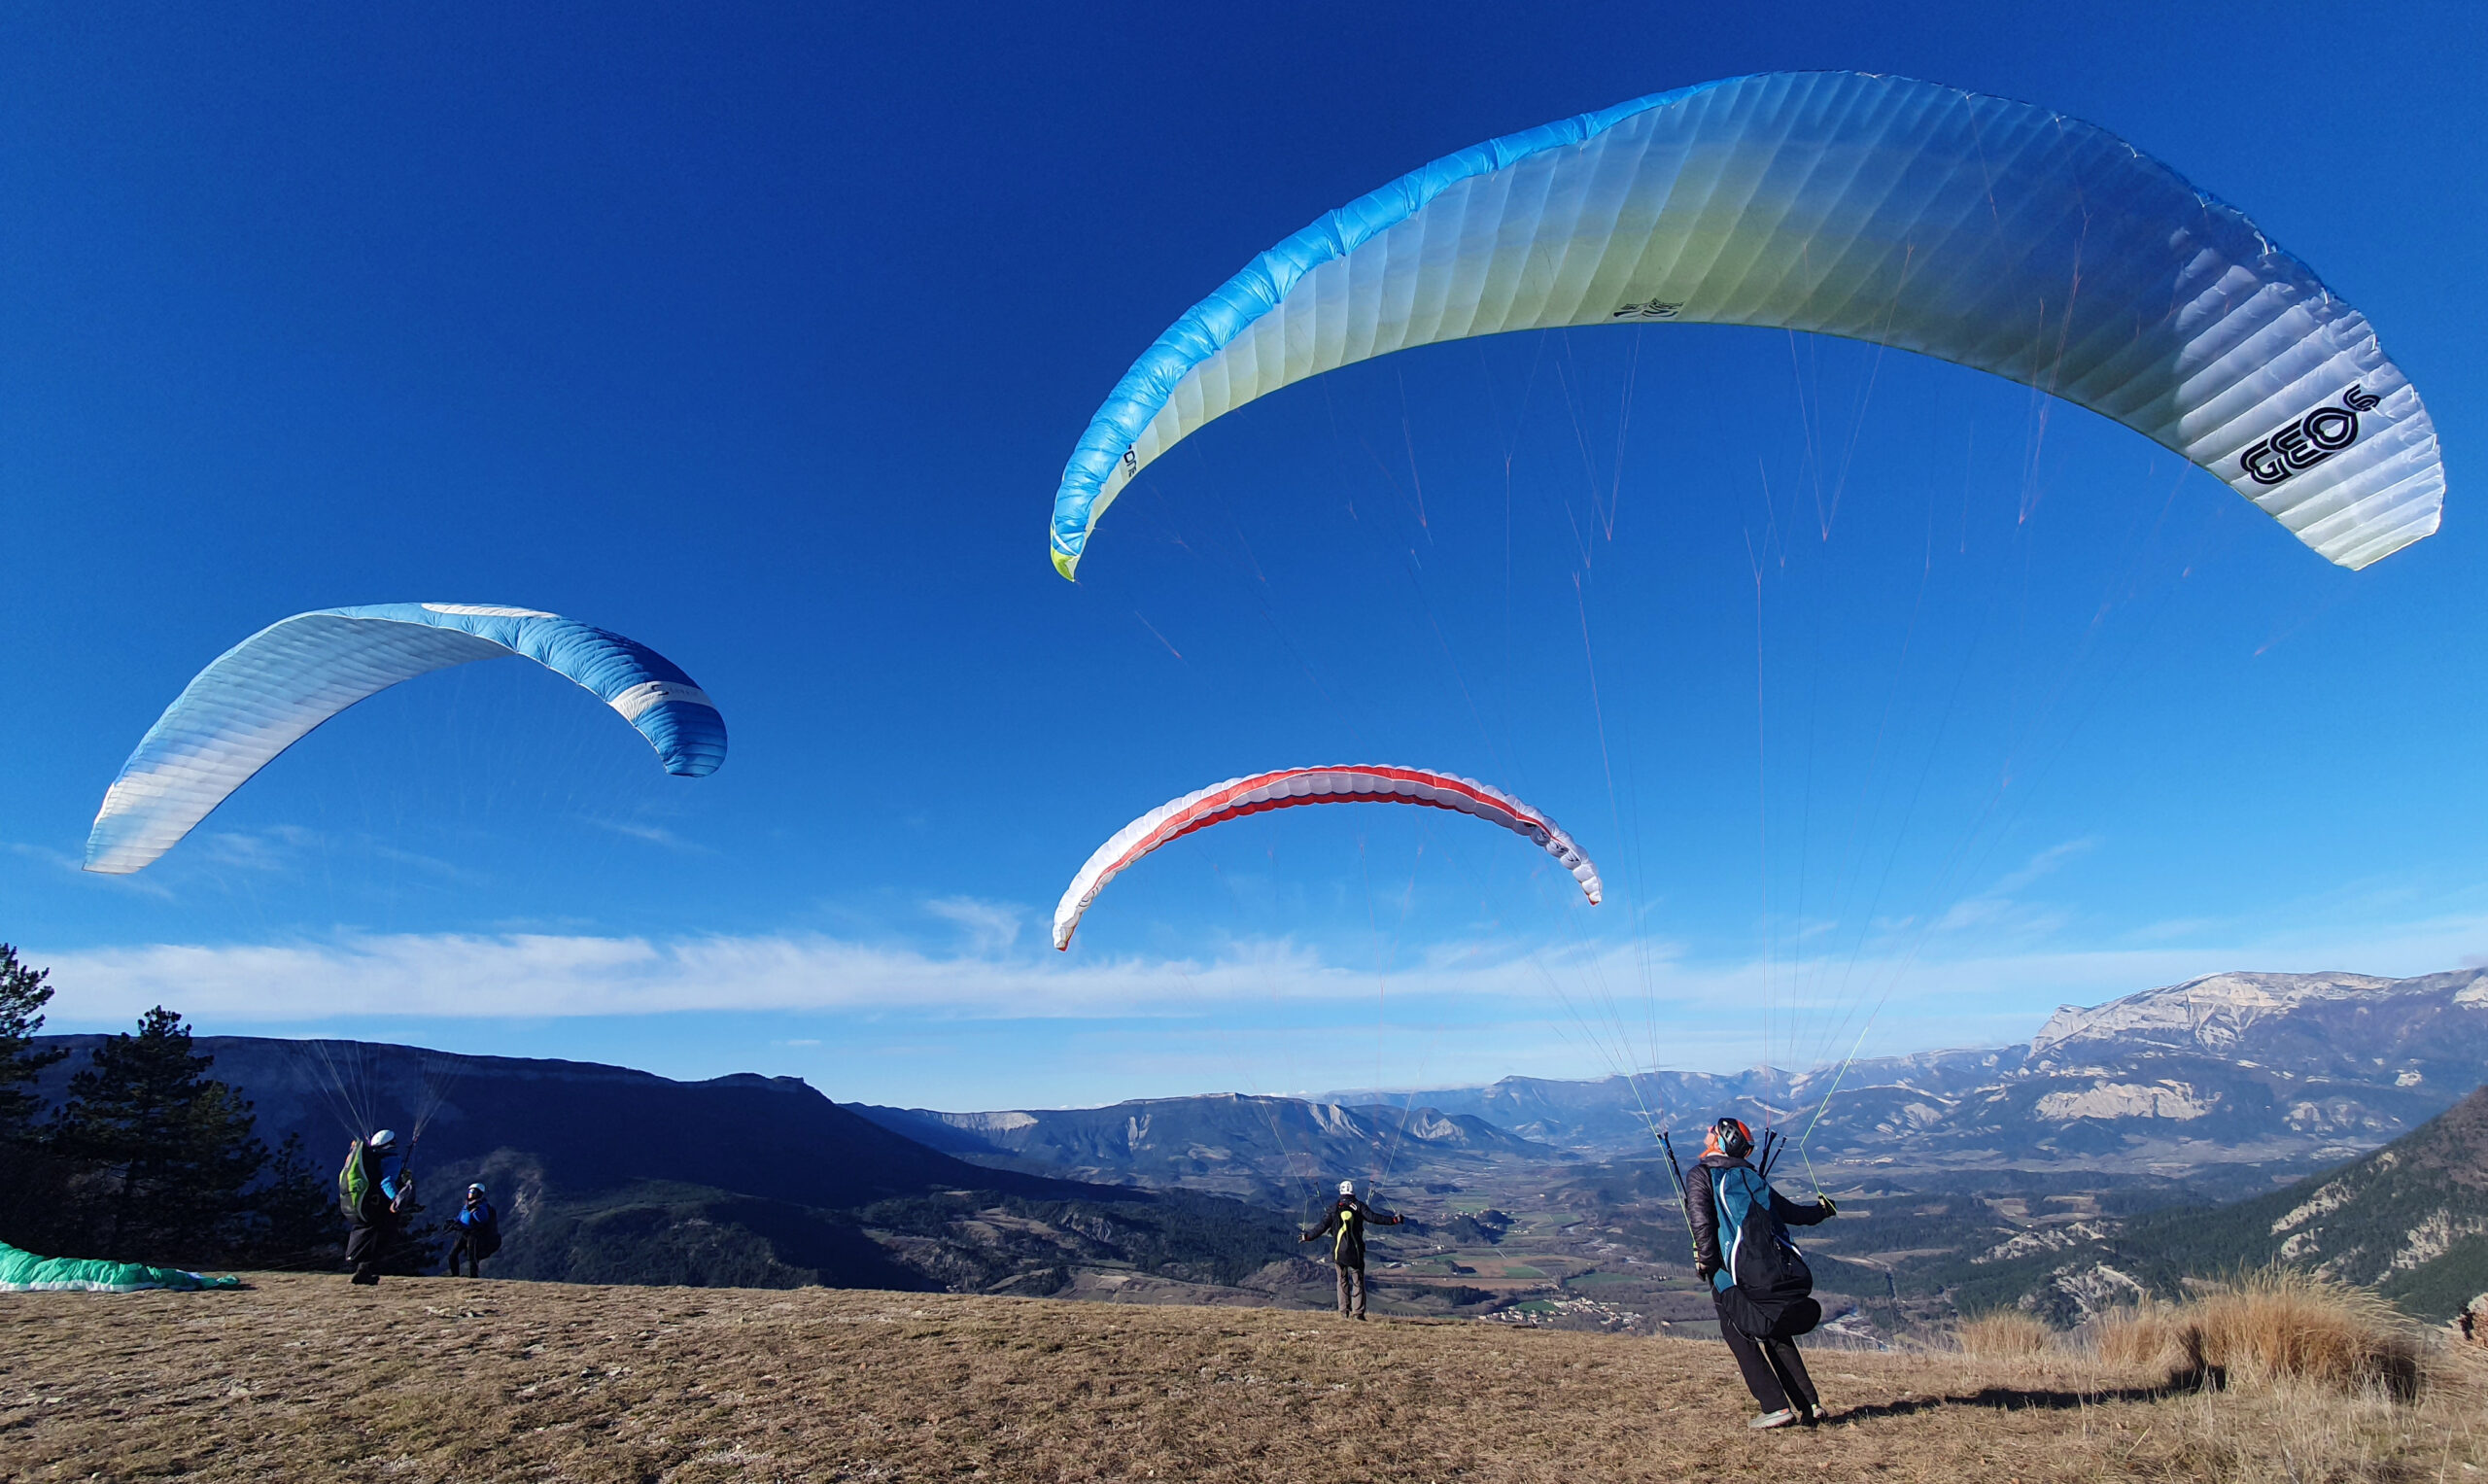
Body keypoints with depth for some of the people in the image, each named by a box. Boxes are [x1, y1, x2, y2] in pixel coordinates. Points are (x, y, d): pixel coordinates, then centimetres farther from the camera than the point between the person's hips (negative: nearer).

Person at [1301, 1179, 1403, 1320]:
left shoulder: (1334, 1207, 2)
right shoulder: (1358, 1206, -2)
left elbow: (1323, 1226, 0)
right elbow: (1374, 1217, -10)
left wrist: (1308, 1236, 10)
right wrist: (1394, 1220, -5)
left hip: (1338, 1250, 1)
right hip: (1355, 1251, -1)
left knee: (1342, 1281, 13)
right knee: (1358, 1281, 6)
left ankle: (1344, 1312, 12)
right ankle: (1358, 1312, 0)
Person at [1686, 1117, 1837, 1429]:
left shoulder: (1699, 1175, 0)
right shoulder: (1751, 1175, 17)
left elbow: (1701, 1222, -15)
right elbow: (1790, 1212, 26)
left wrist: (1706, 1263, -10)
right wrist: (1822, 1210, 44)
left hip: (1738, 1273, -6)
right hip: (1778, 1269, 6)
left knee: (1737, 1334, 8)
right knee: (1776, 1335, 22)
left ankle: (1777, 1407, 1)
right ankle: (1809, 1403, 18)